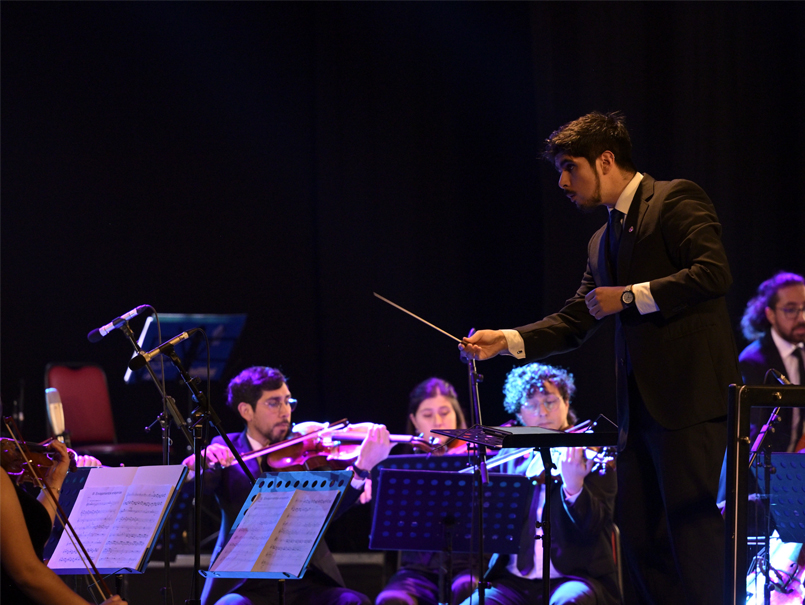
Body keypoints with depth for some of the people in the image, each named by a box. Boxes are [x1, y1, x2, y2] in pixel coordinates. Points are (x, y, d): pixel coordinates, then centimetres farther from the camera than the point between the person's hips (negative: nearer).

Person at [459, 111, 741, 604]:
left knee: (691, 525, -11)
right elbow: (573, 323, 21)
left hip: (690, 397, -9)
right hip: (639, 406, 9)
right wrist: (506, 341, 7)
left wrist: (629, 297, -13)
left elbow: (715, 273, -16)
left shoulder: (676, 200, -3)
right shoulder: (604, 240, 23)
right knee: (641, 536, 7)